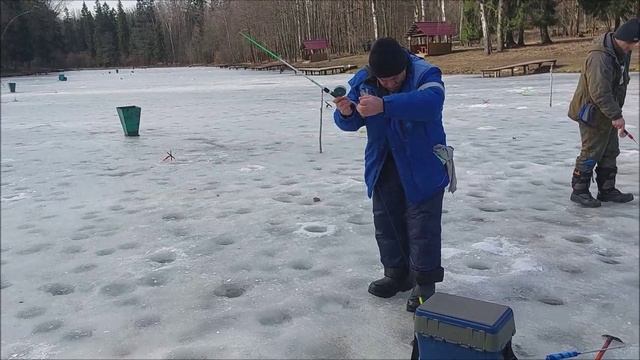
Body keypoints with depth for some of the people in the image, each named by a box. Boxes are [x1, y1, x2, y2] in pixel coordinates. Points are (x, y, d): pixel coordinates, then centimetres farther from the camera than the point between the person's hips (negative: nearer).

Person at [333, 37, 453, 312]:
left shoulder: (424, 74, -19)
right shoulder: (362, 80, -5)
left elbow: (430, 101, -41)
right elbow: (352, 123, -1)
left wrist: (384, 105, -51)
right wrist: (345, 113, -26)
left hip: (422, 168, -5)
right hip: (383, 168, 5)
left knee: (422, 225, -2)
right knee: (386, 223, 14)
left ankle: (424, 282, 14)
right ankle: (397, 274, 31)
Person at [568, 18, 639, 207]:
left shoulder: (623, 52, 6)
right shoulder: (600, 57, -27)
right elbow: (599, 92, -30)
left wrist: (617, 113, 17)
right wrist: (616, 115, -28)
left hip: (608, 113, 10)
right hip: (592, 113, -10)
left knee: (610, 152, 15)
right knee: (591, 153, -3)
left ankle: (607, 190, 25)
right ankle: (579, 191, 9)